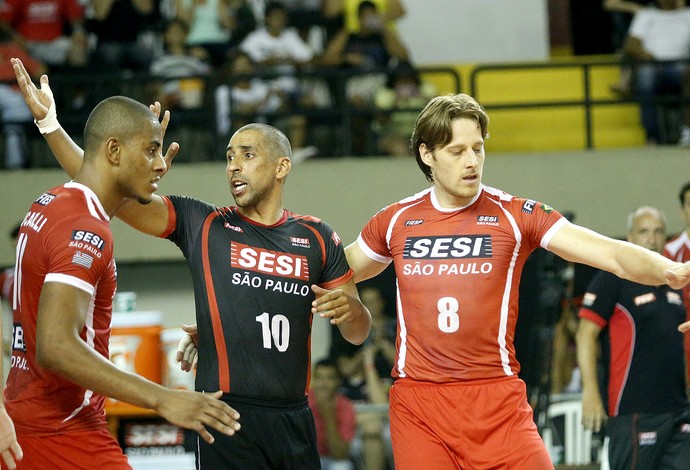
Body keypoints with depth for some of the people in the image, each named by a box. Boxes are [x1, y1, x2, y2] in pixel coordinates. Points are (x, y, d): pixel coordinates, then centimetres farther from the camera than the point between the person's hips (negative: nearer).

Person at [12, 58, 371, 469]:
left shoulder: (317, 238, 10)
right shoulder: (202, 225, 4)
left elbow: (358, 334, 15)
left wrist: (351, 308, -10)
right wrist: (50, 123, -11)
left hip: (294, 420, 3)